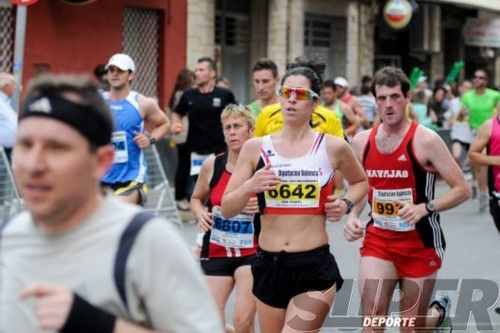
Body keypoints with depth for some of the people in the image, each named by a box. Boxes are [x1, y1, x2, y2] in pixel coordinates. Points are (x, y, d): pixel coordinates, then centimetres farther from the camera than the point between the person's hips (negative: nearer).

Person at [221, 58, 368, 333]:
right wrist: (249, 186, -16)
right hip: (268, 265, 3)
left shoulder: (333, 147, 1)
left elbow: (360, 181, 21)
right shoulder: (256, 148, 4)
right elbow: (227, 209, 3)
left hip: (315, 268, -3)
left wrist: (347, 203, 1)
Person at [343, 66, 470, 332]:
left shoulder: (425, 140, -13)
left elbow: (462, 189, -12)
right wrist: (353, 216, -3)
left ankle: (439, 311, 43)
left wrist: (424, 208, -26)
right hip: (378, 239, 3)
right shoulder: (362, 141, 1)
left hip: (421, 242, -3)